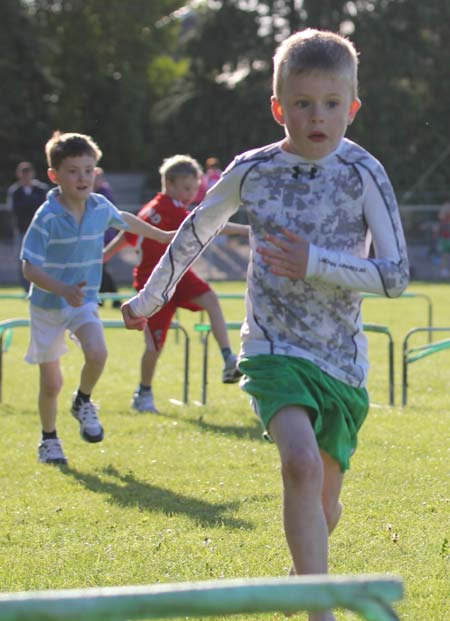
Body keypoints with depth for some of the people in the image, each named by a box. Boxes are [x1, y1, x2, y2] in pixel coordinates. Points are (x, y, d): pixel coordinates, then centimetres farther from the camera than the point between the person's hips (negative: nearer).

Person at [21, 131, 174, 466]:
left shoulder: (100, 207, -5)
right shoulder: (47, 217, -21)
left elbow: (124, 219, 19)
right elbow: (30, 267, -23)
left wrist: (161, 235, 33)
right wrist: (64, 290, -38)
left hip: (84, 300, 3)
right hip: (47, 305, -3)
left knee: (97, 352, -26)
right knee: (51, 382, 4)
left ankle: (83, 403, 5)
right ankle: (49, 439, 30)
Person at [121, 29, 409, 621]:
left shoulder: (363, 173, -7)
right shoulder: (252, 171, -1)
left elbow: (395, 276, -10)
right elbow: (197, 231, 18)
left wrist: (314, 263, -20)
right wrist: (150, 295, 27)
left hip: (342, 358, 1)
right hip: (274, 348, -1)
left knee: (324, 502, 13)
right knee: (302, 462, -28)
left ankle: (303, 574, 46)